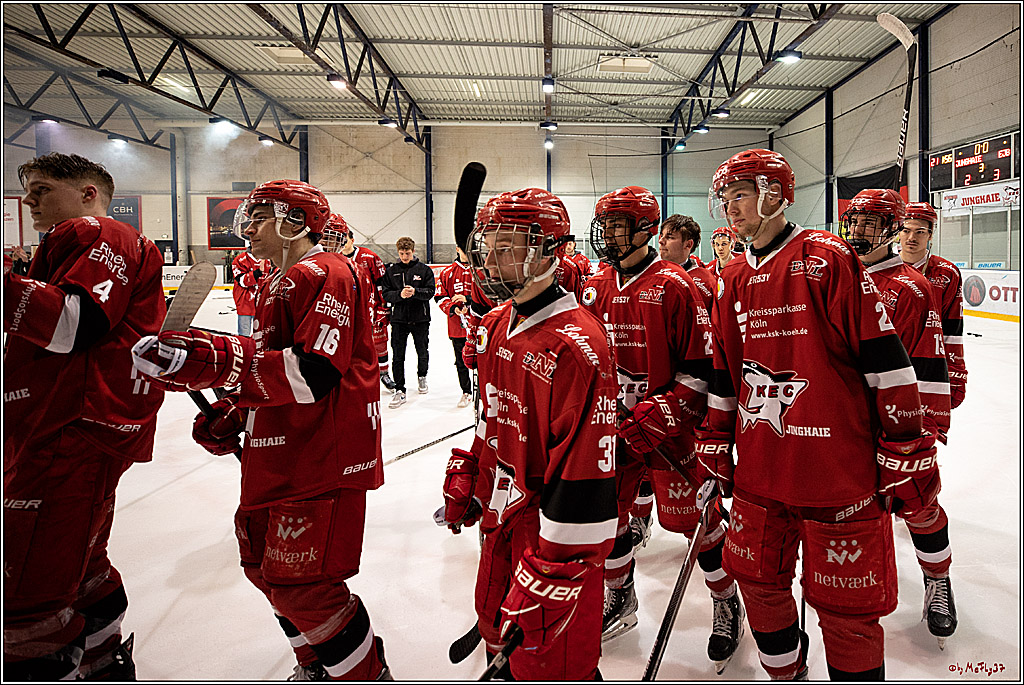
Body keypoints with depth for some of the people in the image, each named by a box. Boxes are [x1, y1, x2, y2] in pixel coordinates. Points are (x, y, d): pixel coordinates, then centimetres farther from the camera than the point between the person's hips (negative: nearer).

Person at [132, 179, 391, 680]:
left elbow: (315, 374, -27)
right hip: (276, 456, 11)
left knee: (301, 585, -7)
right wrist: (232, 415, 12)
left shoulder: (327, 274, -14)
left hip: (321, 460, -11)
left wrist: (222, 360, -33)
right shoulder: (277, 286, 20)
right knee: (264, 565, 18)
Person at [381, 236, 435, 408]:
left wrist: (415, 291, -21)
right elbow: (386, 294, 0)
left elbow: (430, 291, -4)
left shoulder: (424, 269, 1)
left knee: (423, 353, 13)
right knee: (398, 357, -2)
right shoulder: (391, 271, 5)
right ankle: (399, 391, 4)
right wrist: (400, 294, -19)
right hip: (398, 319, 0)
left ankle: (422, 376, 41)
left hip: (420, 318, 0)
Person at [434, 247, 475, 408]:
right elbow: (440, 296, 7)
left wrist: (468, 300, -17)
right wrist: (453, 308, -10)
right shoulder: (448, 272, 6)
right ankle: (466, 392, 27)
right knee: (461, 361, 11)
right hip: (457, 326, 2)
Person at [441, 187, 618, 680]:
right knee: (497, 630, 26)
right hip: (501, 517, 8)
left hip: (551, 529, -8)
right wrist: (466, 476, 16)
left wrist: (546, 580, -22)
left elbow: (587, 476, -26)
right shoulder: (494, 325, 3)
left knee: (548, 665, 10)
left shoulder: (576, 346, -26)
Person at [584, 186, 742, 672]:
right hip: (616, 426, 6)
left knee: (691, 518, 4)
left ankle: (728, 605, 31)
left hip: (670, 428, -6)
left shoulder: (674, 286, -12)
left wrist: (657, 418, -19)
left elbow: (700, 368, -14)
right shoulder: (596, 289, 6)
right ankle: (620, 601, 37)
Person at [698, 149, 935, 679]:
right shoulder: (732, 281, 10)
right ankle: (787, 672, 42)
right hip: (760, 471, 6)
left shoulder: (827, 258, -9)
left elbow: (885, 360, -11)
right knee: (759, 581, 17)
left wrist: (907, 451, -10)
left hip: (840, 472, -6)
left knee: (846, 605, 6)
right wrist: (715, 447, 15)